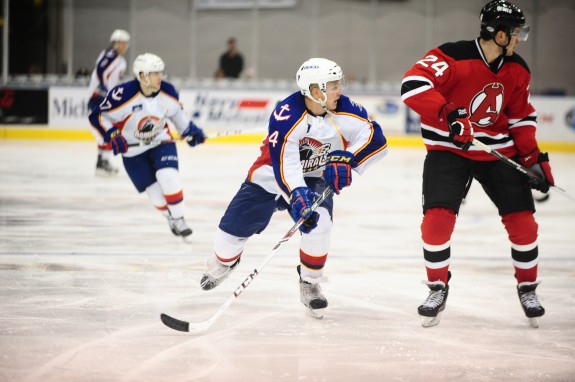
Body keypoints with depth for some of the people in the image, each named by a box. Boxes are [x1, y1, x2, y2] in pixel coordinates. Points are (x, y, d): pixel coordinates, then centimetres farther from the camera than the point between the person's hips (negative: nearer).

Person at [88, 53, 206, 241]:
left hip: (161, 142, 2)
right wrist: (112, 137, -30)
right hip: (132, 149, -2)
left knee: (168, 177, -20)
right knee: (155, 192, -4)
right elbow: (98, 117, -20)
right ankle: (170, 217, 24)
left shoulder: (168, 92, -12)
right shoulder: (124, 95, -28)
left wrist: (190, 131, 6)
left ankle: (179, 220, -5)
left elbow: (176, 113, 10)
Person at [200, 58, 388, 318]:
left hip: (316, 177, 2)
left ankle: (310, 284, -7)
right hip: (271, 176, -2)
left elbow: (375, 138, -24)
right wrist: (297, 196, -48)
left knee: (318, 222, -27)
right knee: (235, 225, 3)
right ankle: (222, 263, 39)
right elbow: (283, 161, -37)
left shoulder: (343, 110, -21)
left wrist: (346, 160, -38)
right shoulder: (287, 114, -32)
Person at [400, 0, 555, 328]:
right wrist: (449, 115, -40)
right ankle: (438, 289, 4)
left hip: (499, 150, 4)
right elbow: (413, 84, -32)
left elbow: (522, 117, 11)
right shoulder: (454, 57, -21)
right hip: (449, 149, -4)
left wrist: (534, 158, 2)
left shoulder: (517, 70, -1)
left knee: (523, 220, -2)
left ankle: (528, 289, 18)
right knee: (438, 217, -17)